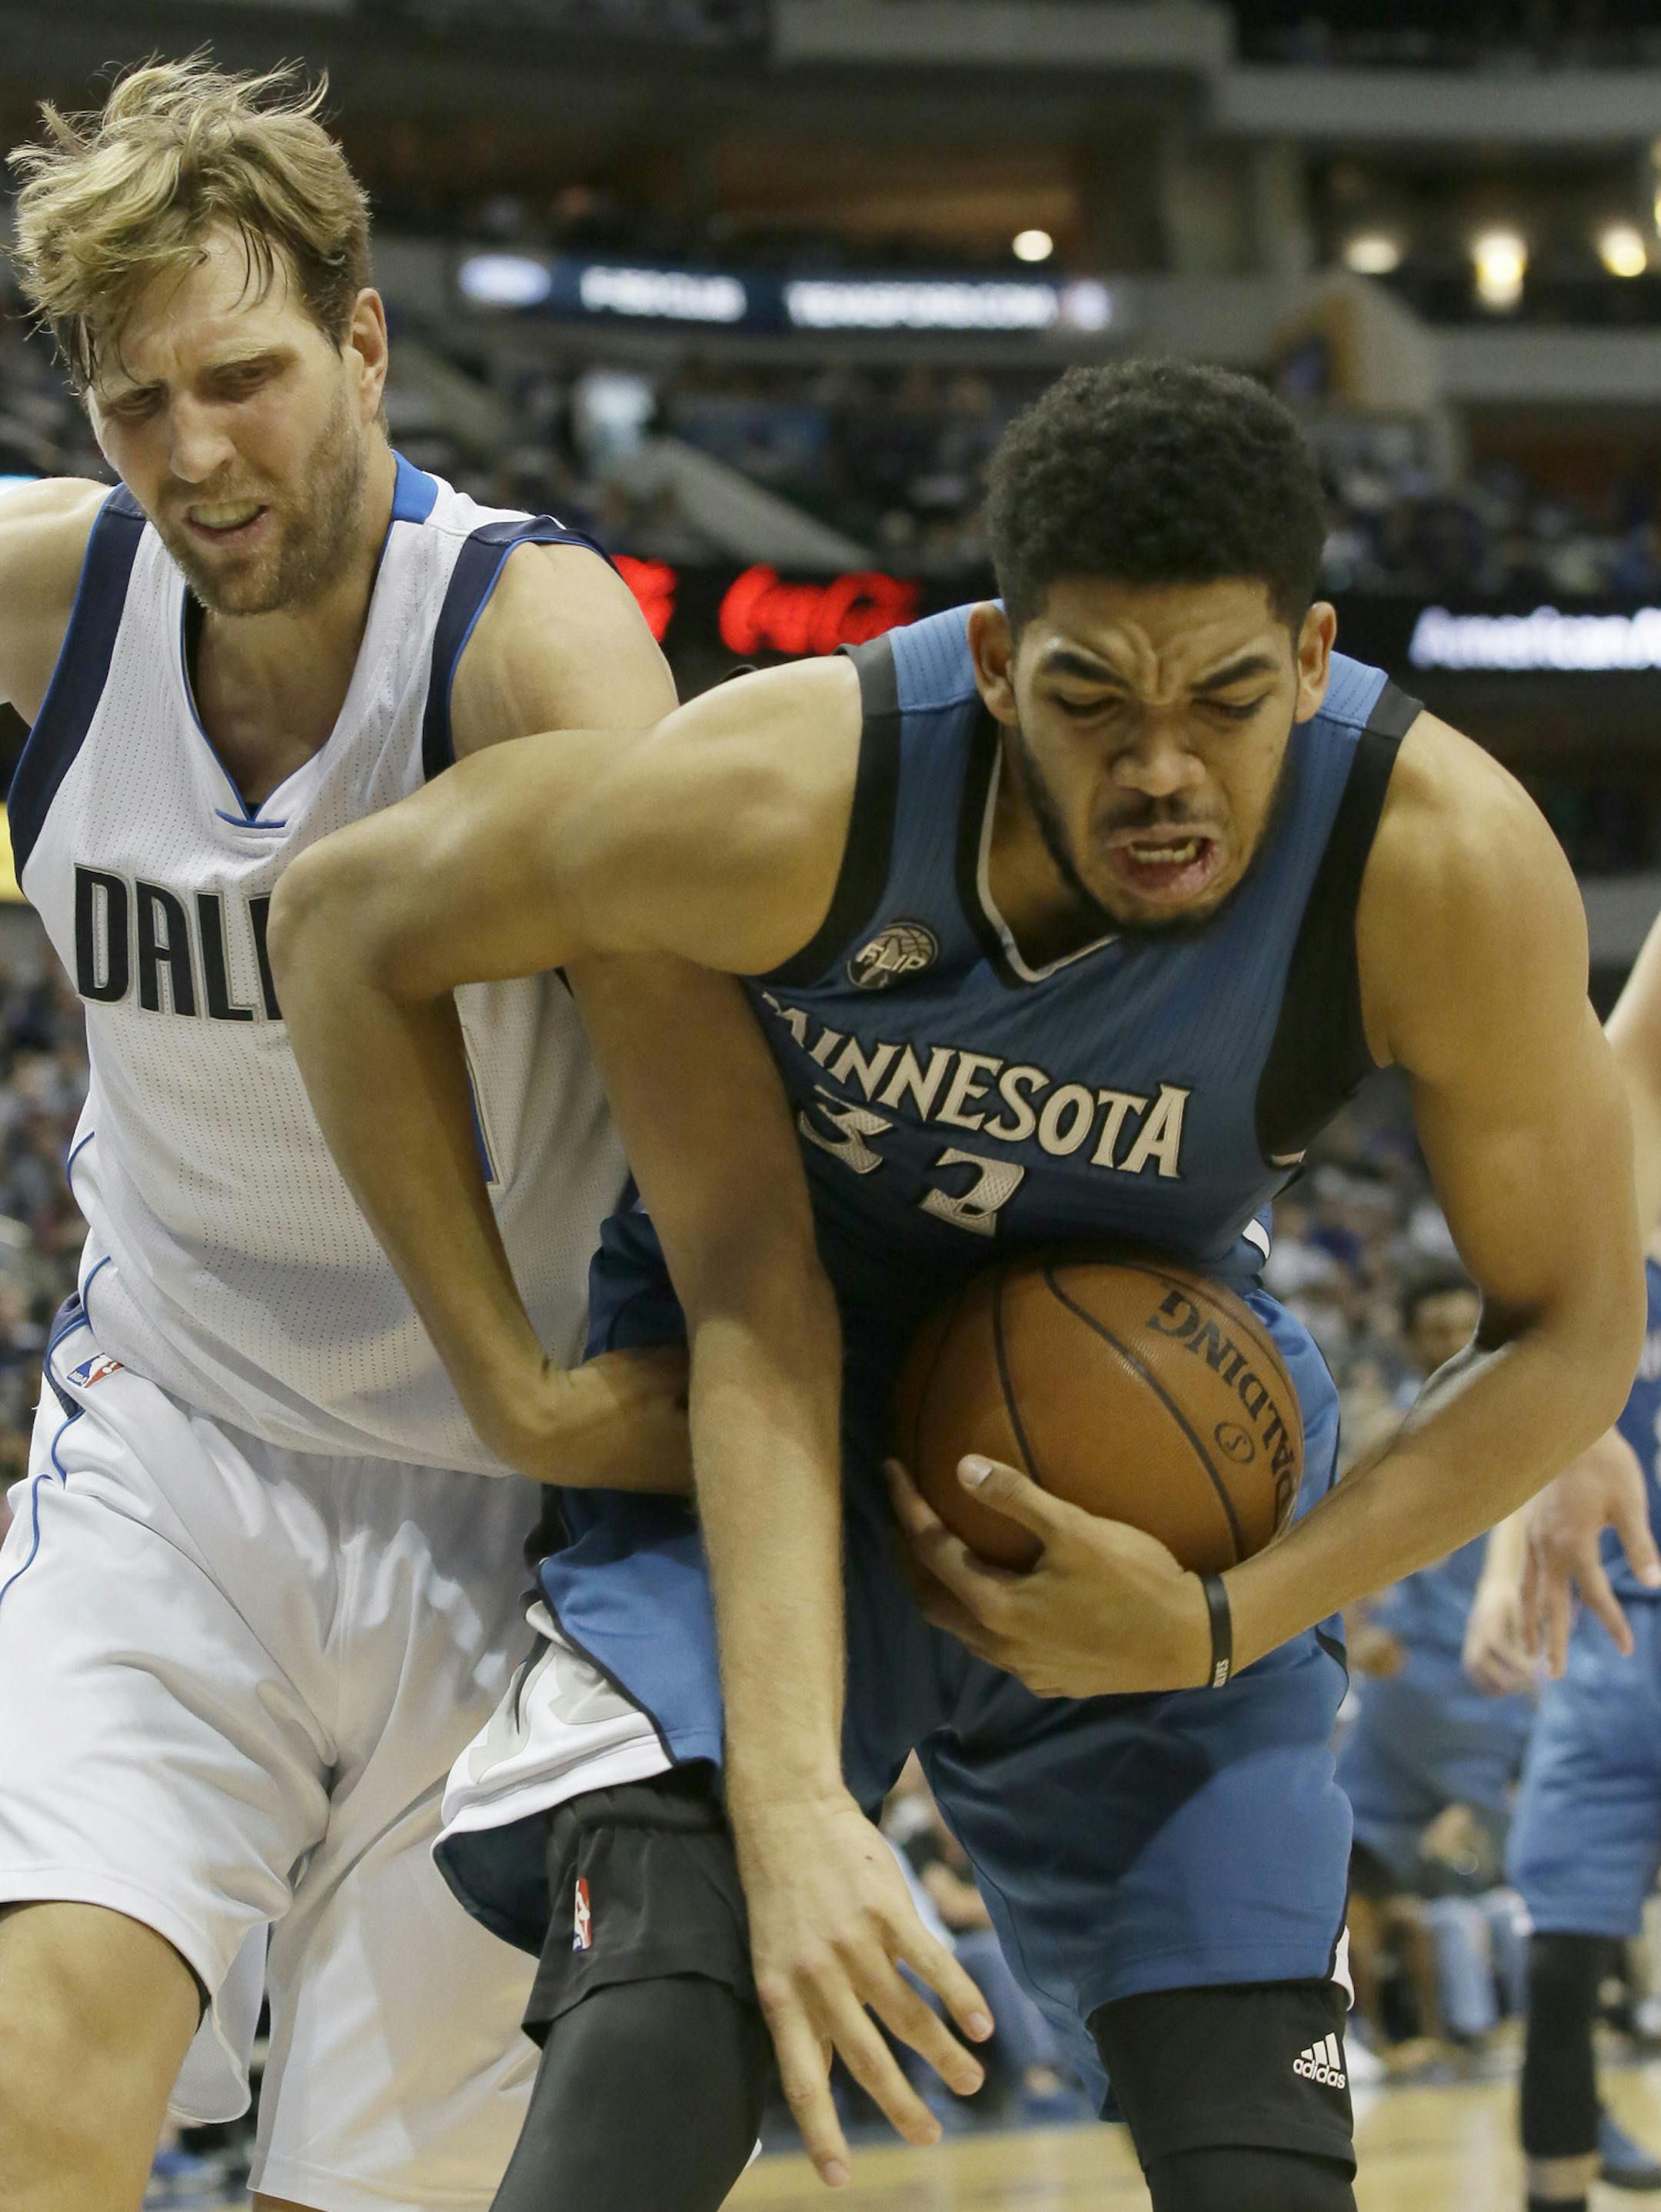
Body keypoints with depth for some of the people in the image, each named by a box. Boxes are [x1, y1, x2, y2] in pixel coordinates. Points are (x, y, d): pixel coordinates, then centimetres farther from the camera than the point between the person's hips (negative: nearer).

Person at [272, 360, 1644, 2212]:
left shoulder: (1448, 863, -29)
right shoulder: (794, 796, -32)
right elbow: (345, 921, -15)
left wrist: (1224, 1627, -22)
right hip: (753, 1407, -2)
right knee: (660, 2005, -27)